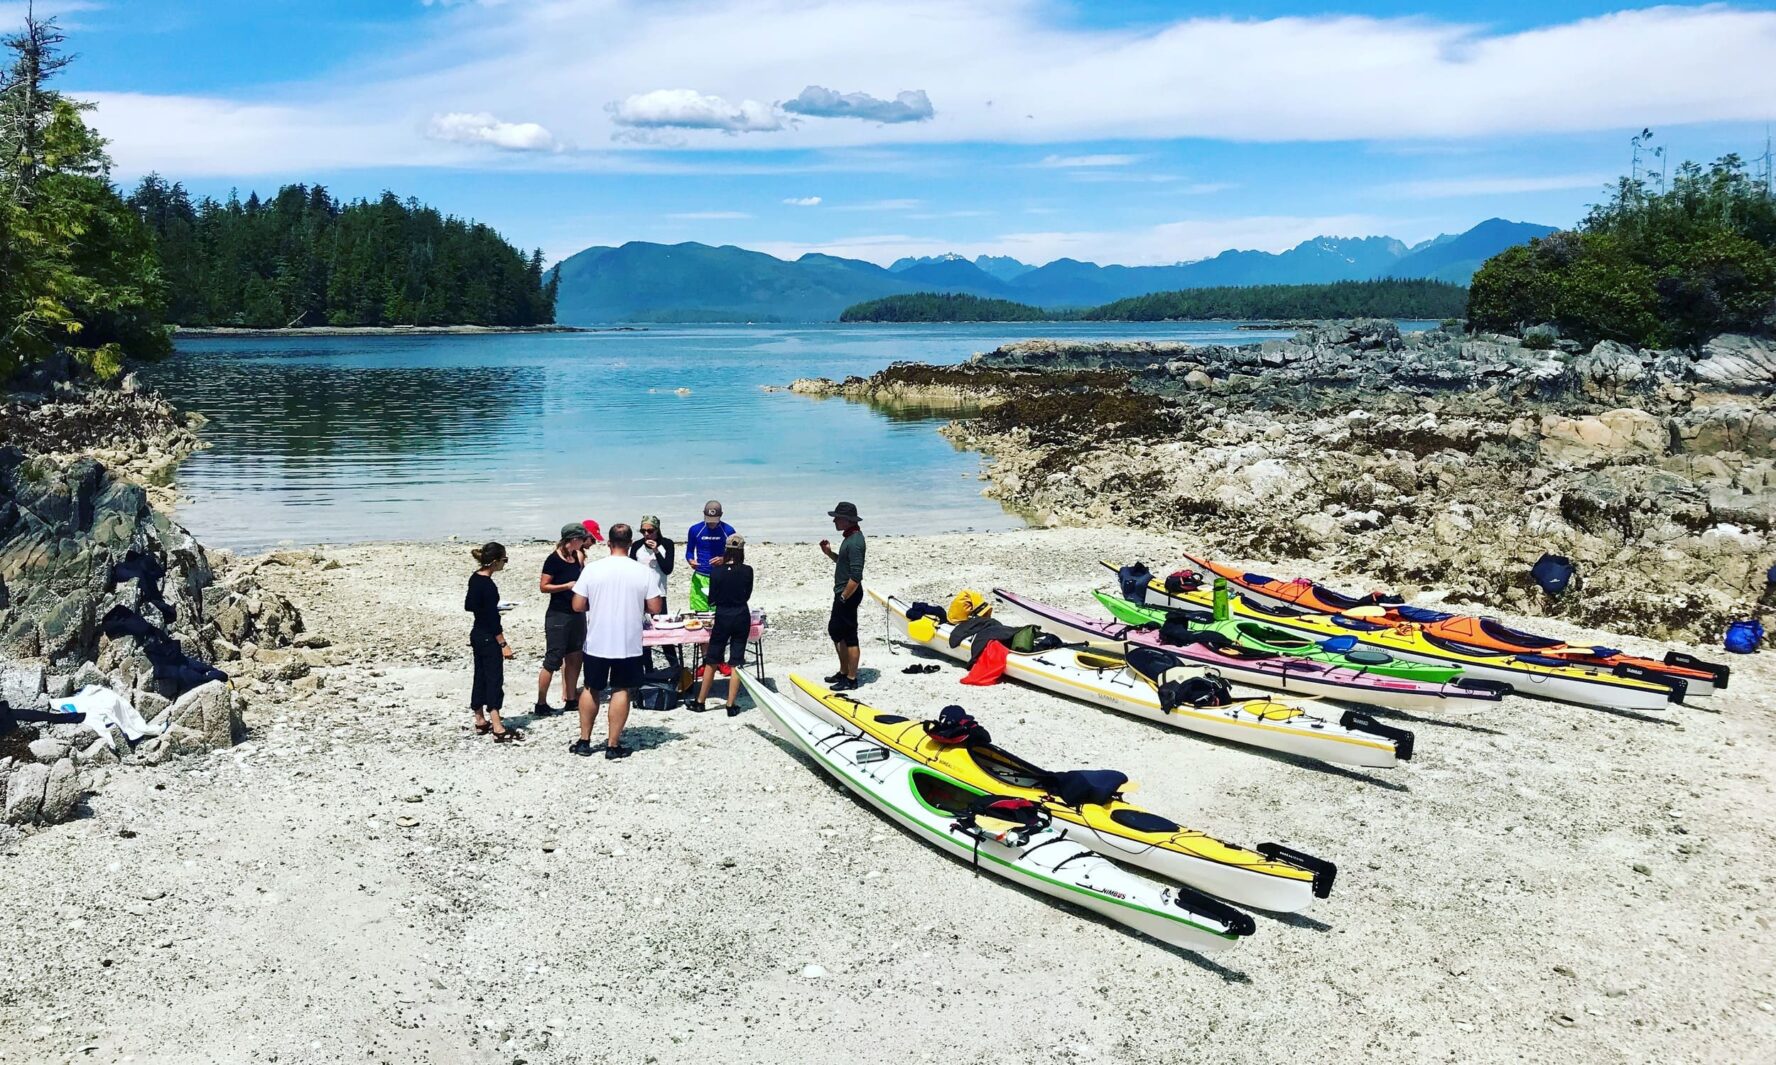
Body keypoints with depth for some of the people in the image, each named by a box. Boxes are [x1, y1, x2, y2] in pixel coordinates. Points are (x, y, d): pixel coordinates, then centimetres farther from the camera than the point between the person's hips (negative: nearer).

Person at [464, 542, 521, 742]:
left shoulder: (475, 578, 4)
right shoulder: (488, 586, -22)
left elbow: (469, 605, 15)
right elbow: (493, 619, -22)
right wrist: (503, 644, -19)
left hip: (477, 634, 9)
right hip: (488, 638, -9)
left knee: (480, 678, 15)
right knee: (494, 680, -7)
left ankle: (481, 722, 25)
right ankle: (498, 729, -7)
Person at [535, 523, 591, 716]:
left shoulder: (577, 557, 9)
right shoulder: (554, 559, -13)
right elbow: (543, 587, -14)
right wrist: (567, 586, -20)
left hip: (576, 614, 8)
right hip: (558, 615, -8)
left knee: (573, 659, 12)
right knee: (553, 660, -5)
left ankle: (570, 700, 21)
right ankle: (541, 705, 1)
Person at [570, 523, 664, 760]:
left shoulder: (592, 569, -8)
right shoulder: (643, 572, -8)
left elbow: (578, 605, -6)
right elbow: (655, 608, -5)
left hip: (597, 642, 1)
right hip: (629, 643, -1)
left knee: (591, 689, 16)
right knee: (620, 691, 9)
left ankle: (584, 741, 22)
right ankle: (613, 745, 11)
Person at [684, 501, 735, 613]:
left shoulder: (728, 531, -1)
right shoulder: (695, 530, 2)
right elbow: (689, 552, 12)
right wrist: (691, 560, -10)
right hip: (700, 578, 1)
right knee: (699, 613, -2)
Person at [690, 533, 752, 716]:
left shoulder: (716, 571, -9)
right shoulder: (747, 571, -8)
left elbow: (712, 600, -2)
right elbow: (747, 595, 5)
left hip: (722, 618, -1)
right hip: (742, 617, 1)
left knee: (712, 661, 11)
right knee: (736, 662, 6)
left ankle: (700, 701, 18)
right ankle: (731, 705, 6)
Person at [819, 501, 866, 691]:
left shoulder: (854, 542, -22)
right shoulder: (850, 537, 11)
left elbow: (856, 576, -26)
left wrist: (843, 598, -20)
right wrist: (829, 552, 8)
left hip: (849, 594, -11)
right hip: (842, 593, 11)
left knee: (849, 636, -2)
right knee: (835, 630, 19)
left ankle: (851, 679, 7)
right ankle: (844, 672, 31)